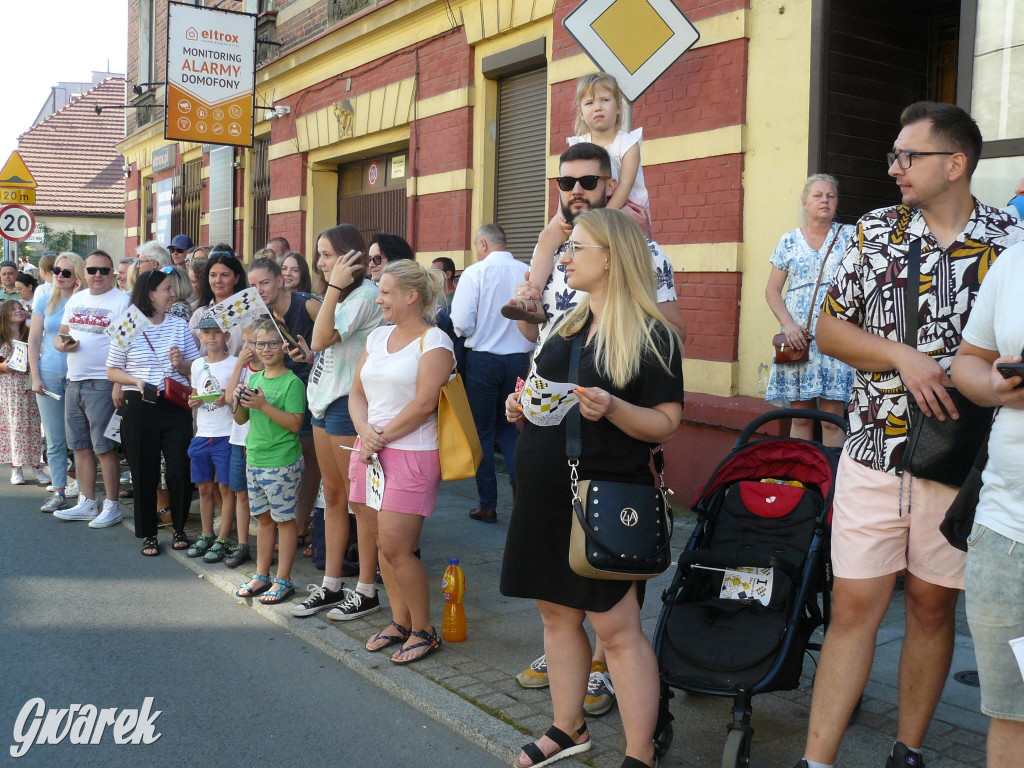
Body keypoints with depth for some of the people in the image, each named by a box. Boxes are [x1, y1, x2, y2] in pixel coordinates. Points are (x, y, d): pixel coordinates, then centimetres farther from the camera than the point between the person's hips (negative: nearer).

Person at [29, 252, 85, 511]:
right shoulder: (45, 301, 8)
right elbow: (34, 341, 8)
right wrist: (35, 377, 1)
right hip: (49, 377, 2)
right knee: (54, 440, 6)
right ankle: (58, 493, 13)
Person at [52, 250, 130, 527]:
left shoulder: (122, 302, -8)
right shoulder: (76, 299, 14)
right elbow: (59, 336, 21)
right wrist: (63, 343, -4)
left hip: (102, 384, -7)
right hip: (73, 382, 7)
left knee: (104, 447, -4)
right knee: (81, 446, 12)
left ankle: (112, 506, 6)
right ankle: (86, 504, 22)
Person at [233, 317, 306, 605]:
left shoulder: (292, 382, -11)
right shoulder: (254, 378, 10)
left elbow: (295, 424, -18)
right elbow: (241, 419, 15)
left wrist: (263, 405, -23)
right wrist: (239, 402, -6)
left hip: (282, 462, -7)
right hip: (254, 459, 7)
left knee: (284, 519, 2)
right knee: (264, 518, 16)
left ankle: (283, 580, 9)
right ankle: (261, 575, 25)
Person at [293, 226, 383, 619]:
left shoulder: (365, 294, -13)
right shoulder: (342, 295, 17)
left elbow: (321, 340, -21)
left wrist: (334, 286, -19)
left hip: (348, 403, -10)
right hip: (324, 399, 10)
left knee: (359, 500, -3)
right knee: (332, 495, 13)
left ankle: (366, 591, 6)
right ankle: (330, 586, 22)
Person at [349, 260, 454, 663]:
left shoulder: (433, 340, -7)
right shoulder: (377, 337, 15)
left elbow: (424, 403, -15)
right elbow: (357, 392, 13)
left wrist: (382, 436, -10)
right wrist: (364, 431, -5)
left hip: (411, 453, -7)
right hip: (371, 451, 7)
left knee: (396, 548, -8)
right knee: (384, 543, 10)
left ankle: (423, 630, 9)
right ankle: (400, 621, 25)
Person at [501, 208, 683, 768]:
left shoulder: (651, 336, -9)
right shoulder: (568, 325, 12)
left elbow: (666, 423, -12)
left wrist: (611, 408, -28)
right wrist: (522, 406, 3)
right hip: (544, 493, 7)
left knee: (617, 628, -1)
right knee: (557, 613, 15)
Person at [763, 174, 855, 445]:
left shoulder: (849, 236, 7)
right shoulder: (789, 242, 10)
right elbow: (772, 290, 8)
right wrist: (789, 325, -6)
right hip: (798, 339, 1)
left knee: (833, 419, -5)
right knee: (800, 417, 3)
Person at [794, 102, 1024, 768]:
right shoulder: (876, 231, 3)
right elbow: (829, 330, 3)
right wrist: (902, 355, -13)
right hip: (873, 456, 1)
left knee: (932, 607, 12)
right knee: (853, 607, 1)